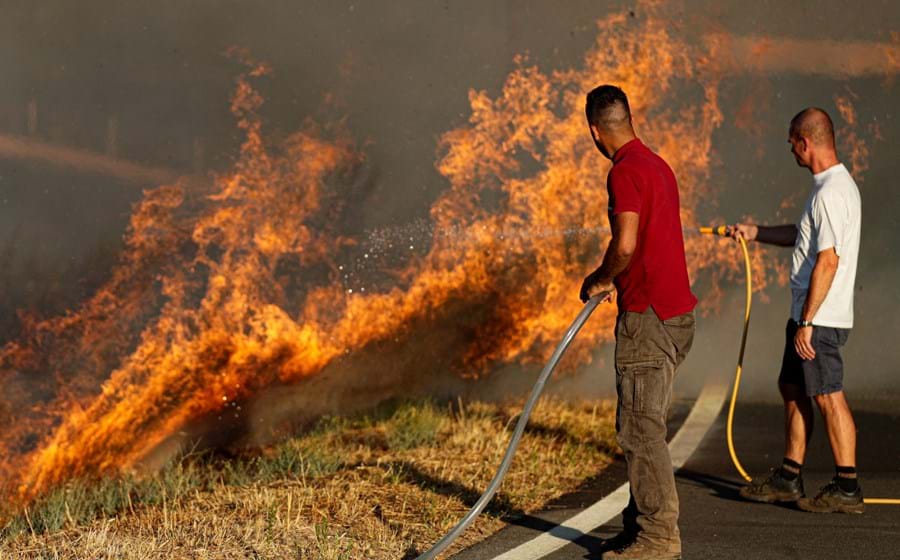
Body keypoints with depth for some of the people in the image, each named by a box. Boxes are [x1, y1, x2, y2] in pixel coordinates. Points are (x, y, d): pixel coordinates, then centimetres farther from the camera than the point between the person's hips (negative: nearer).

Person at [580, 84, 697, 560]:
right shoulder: (657, 165, 16)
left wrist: (601, 280, -7)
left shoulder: (625, 171, -14)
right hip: (675, 311, 10)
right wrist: (616, 280, 23)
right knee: (643, 426, 15)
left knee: (640, 429, -6)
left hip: (648, 316, -10)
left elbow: (626, 243, -23)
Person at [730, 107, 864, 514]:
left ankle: (847, 488, -1)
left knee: (827, 396, -6)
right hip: (808, 316, 11)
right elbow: (806, 237, 30)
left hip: (820, 318, -11)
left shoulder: (831, 193, -20)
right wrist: (755, 233, 36)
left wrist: (807, 322, -24)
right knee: (792, 388, 16)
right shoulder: (836, 185, 14)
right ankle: (788, 479, 24)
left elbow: (828, 260, -25)